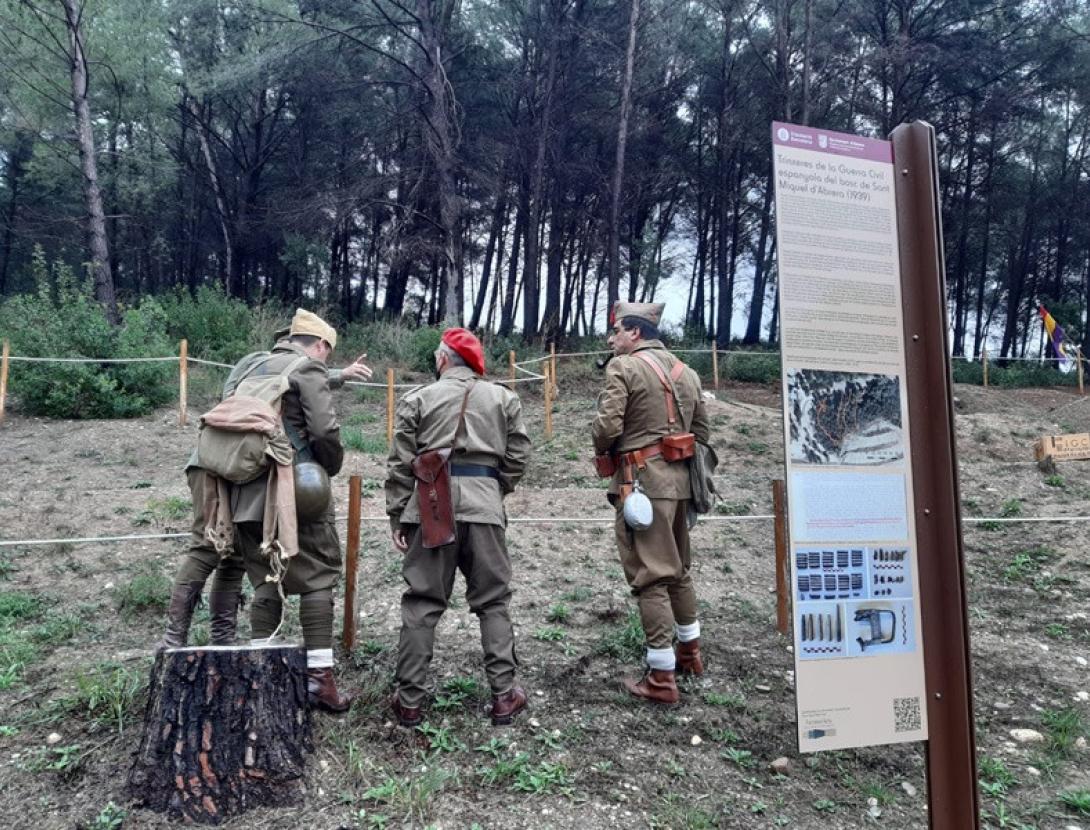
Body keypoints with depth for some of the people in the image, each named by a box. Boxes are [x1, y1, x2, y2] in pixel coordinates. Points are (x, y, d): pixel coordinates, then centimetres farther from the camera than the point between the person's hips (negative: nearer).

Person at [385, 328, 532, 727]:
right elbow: (517, 457, 5)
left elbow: (400, 463, 3)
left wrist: (397, 515, 8)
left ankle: (409, 701, 12)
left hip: (431, 507, 0)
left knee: (421, 604, 7)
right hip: (483, 506, 1)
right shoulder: (503, 398, 10)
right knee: (493, 601, 10)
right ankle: (504, 695, 12)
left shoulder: (419, 398, 7)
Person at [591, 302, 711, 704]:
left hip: (641, 479, -8)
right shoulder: (686, 372, 15)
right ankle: (690, 652, 36)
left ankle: (662, 678, 2)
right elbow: (701, 432, 16)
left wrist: (601, 449, 5)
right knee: (678, 568, 21)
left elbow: (607, 425, -15)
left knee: (650, 576, -3)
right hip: (679, 477, 8)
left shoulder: (623, 366, -8)